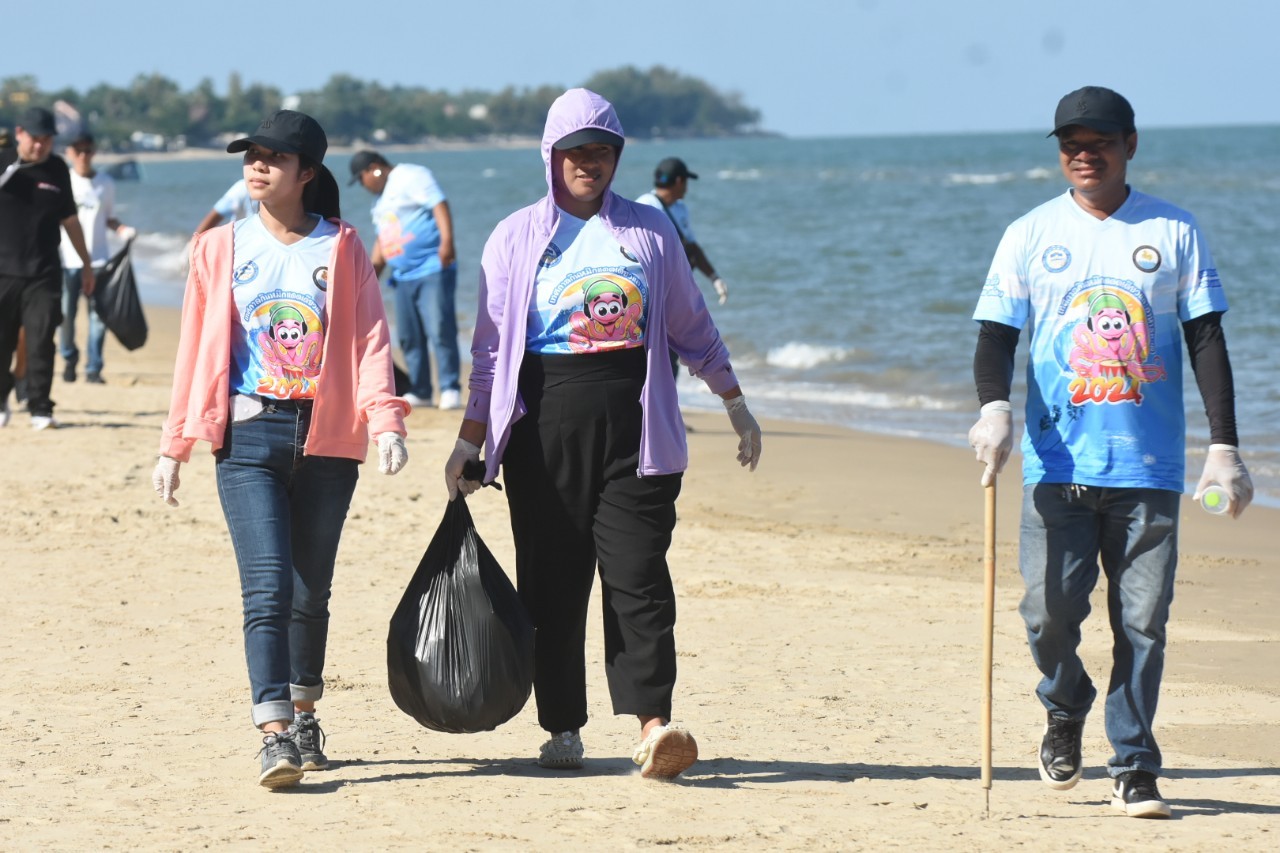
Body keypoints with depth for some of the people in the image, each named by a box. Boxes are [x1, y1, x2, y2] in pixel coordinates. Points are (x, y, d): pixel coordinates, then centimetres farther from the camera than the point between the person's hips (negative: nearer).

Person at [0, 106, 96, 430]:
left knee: (40, 341, -6)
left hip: (43, 273, 1)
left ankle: (40, 409, -2)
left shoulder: (57, 169, 7)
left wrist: (86, 263, 20)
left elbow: (69, 219, 17)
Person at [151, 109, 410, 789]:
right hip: (247, 434, -1)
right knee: (267, 586, -14)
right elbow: (196, 349, 12)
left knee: (311, 589, 9)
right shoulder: (221, 248, 9)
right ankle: (274, 735, -20)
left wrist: (384, 419, -15)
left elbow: (369, 338, 0)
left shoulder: (341, 248, 7)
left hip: (326, 437, 1)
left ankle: (303, 714, 28)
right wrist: (175, 447, 11)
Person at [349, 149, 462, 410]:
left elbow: (439, 205, -15)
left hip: (432, 268, -9)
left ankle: (450, 389, -10)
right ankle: (419, 391, 12)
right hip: (404, 276, 9)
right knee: (409, 337, 6)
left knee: (440, 330, -13)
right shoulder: (381, 199, 23)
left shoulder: (411, 177, -4)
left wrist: (446, 242, -26)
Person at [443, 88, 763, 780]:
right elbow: (490, 349, 11)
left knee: (637, 573, -10)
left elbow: (692, 328, 19)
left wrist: (735, 402, 16)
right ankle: (562, 727, 11)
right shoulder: (517, 238, 9)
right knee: (552, 580, 2)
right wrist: (470, 442, 7)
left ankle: (652, 723, -17)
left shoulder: (650, 231, 11)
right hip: (546, 425, 0)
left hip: (634, 424, 0)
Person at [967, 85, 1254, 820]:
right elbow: (997, 333, 3)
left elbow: (1207, 339, 6)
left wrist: (1225, 446, -2)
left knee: (1143, 620, -1)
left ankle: (1135, 768, 9)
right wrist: (994, 408, -17)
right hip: (1059, 463, 0)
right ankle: (1065, 713, 23)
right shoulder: (1031, 235, 7)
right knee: (1051, 609, -7)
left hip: (1149, 464, 0)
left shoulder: (1174, 232, 6)